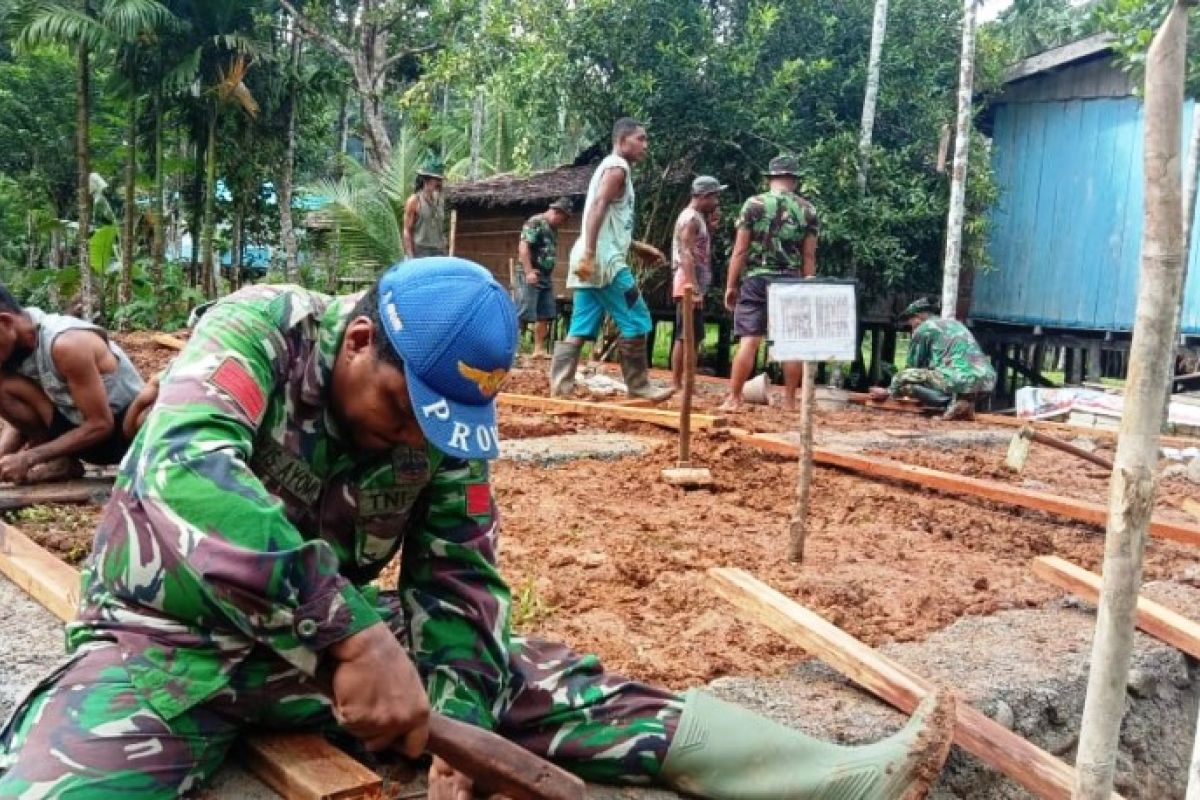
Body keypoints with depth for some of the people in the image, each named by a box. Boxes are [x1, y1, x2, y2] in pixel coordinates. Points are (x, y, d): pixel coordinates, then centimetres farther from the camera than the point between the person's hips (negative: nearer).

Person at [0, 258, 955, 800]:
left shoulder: (452, 421, -7)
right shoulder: (258, 330, -20)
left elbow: (461, 582, -4)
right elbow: (187, 470, -38)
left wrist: (456, 715, -23)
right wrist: (352, 633, -46)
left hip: (335, 634, 3)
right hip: (168, 637, -2)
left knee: (545, 681, -10)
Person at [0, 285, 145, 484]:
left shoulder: (66, 343, -26)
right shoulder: (19, 348, -2)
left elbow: (101, 425, -24)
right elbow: (20, 418, 8)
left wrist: (29, 458, -23)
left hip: (122, 430, -8)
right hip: (78, 429, 8)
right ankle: (62, 463, -3)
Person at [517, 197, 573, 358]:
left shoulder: (553, 229, 17)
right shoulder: (535, 223, -10)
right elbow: (523, 247, -18)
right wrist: (528, 272, -24)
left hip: (546, 277, 9)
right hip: (532, 275, -9)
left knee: (545, 315, 7)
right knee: (525, 314, -11)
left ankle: (539, 349, 12)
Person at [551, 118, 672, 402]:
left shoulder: (609, 167, 26)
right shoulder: (618, 167, -5)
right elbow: (597, 208, -20)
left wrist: (640, 247, 30)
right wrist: (589, 254, -29)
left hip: (592, 261, 10)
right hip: (605, 260, -10)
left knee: (580, 329, 6)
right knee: (636, 321, -3)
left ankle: (560, 388, 4)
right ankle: (639, 387, 3)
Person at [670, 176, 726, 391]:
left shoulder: (699, 218, 19)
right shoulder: (690, 218, -11)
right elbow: (686, 255, -21)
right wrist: (694, 288, -27)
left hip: (696, 286, 10)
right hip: (689, 287, -10)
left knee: (694, 337, 11)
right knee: (685, 336, -9)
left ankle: (685, 383, 15)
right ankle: (676, 385, -7)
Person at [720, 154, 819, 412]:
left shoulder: (754, 204, 1)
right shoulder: (808, 210, 7)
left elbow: (740, 249, -2)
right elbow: (809, 256, 5)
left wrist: (730, 285, 3)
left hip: (757, 279, -1)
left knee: (749, 340, -2)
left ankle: (734, 399, -1)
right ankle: (789, 401, 10)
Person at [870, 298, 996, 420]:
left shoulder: (923, 328, 7)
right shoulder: (955, 323, 31)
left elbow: (912, 366, 14)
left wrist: (889, 392, 28)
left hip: (962, 380, -8)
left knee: (902, 378, -2)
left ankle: (954, 402, -8)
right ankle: (965, 401, 9)